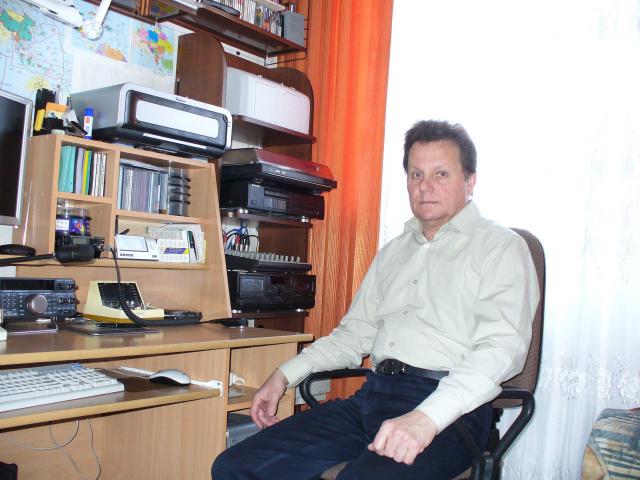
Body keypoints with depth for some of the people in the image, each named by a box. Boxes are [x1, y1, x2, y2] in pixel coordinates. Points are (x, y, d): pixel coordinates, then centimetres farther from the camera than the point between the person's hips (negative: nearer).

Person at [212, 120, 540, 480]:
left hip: (448, 413, -6)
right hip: (372, 396, 6)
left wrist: (426, 418, -26)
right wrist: (286, 375, 15)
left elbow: (502, 347, -13)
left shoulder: (502, 247, 2)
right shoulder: (394, 252, 23)